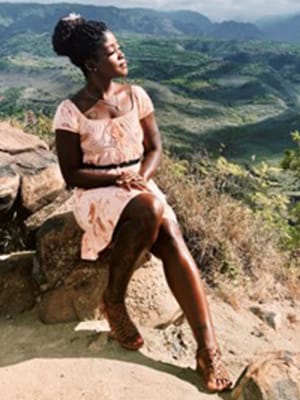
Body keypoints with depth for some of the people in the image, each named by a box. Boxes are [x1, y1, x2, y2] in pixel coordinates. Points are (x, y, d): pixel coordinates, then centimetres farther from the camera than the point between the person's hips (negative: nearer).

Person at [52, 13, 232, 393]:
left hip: (140, 186, 4)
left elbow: (155, 148, 7)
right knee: (149, 209, -36)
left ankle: (208, 348, -24)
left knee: (172, 240, -25)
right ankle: (114, 300, -13)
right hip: (97, 193, -3)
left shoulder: (135, 95, 4)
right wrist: (117, 179, -19)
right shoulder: (71, 110, -9)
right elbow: (71, 173, -7)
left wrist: (141, 177, -13)